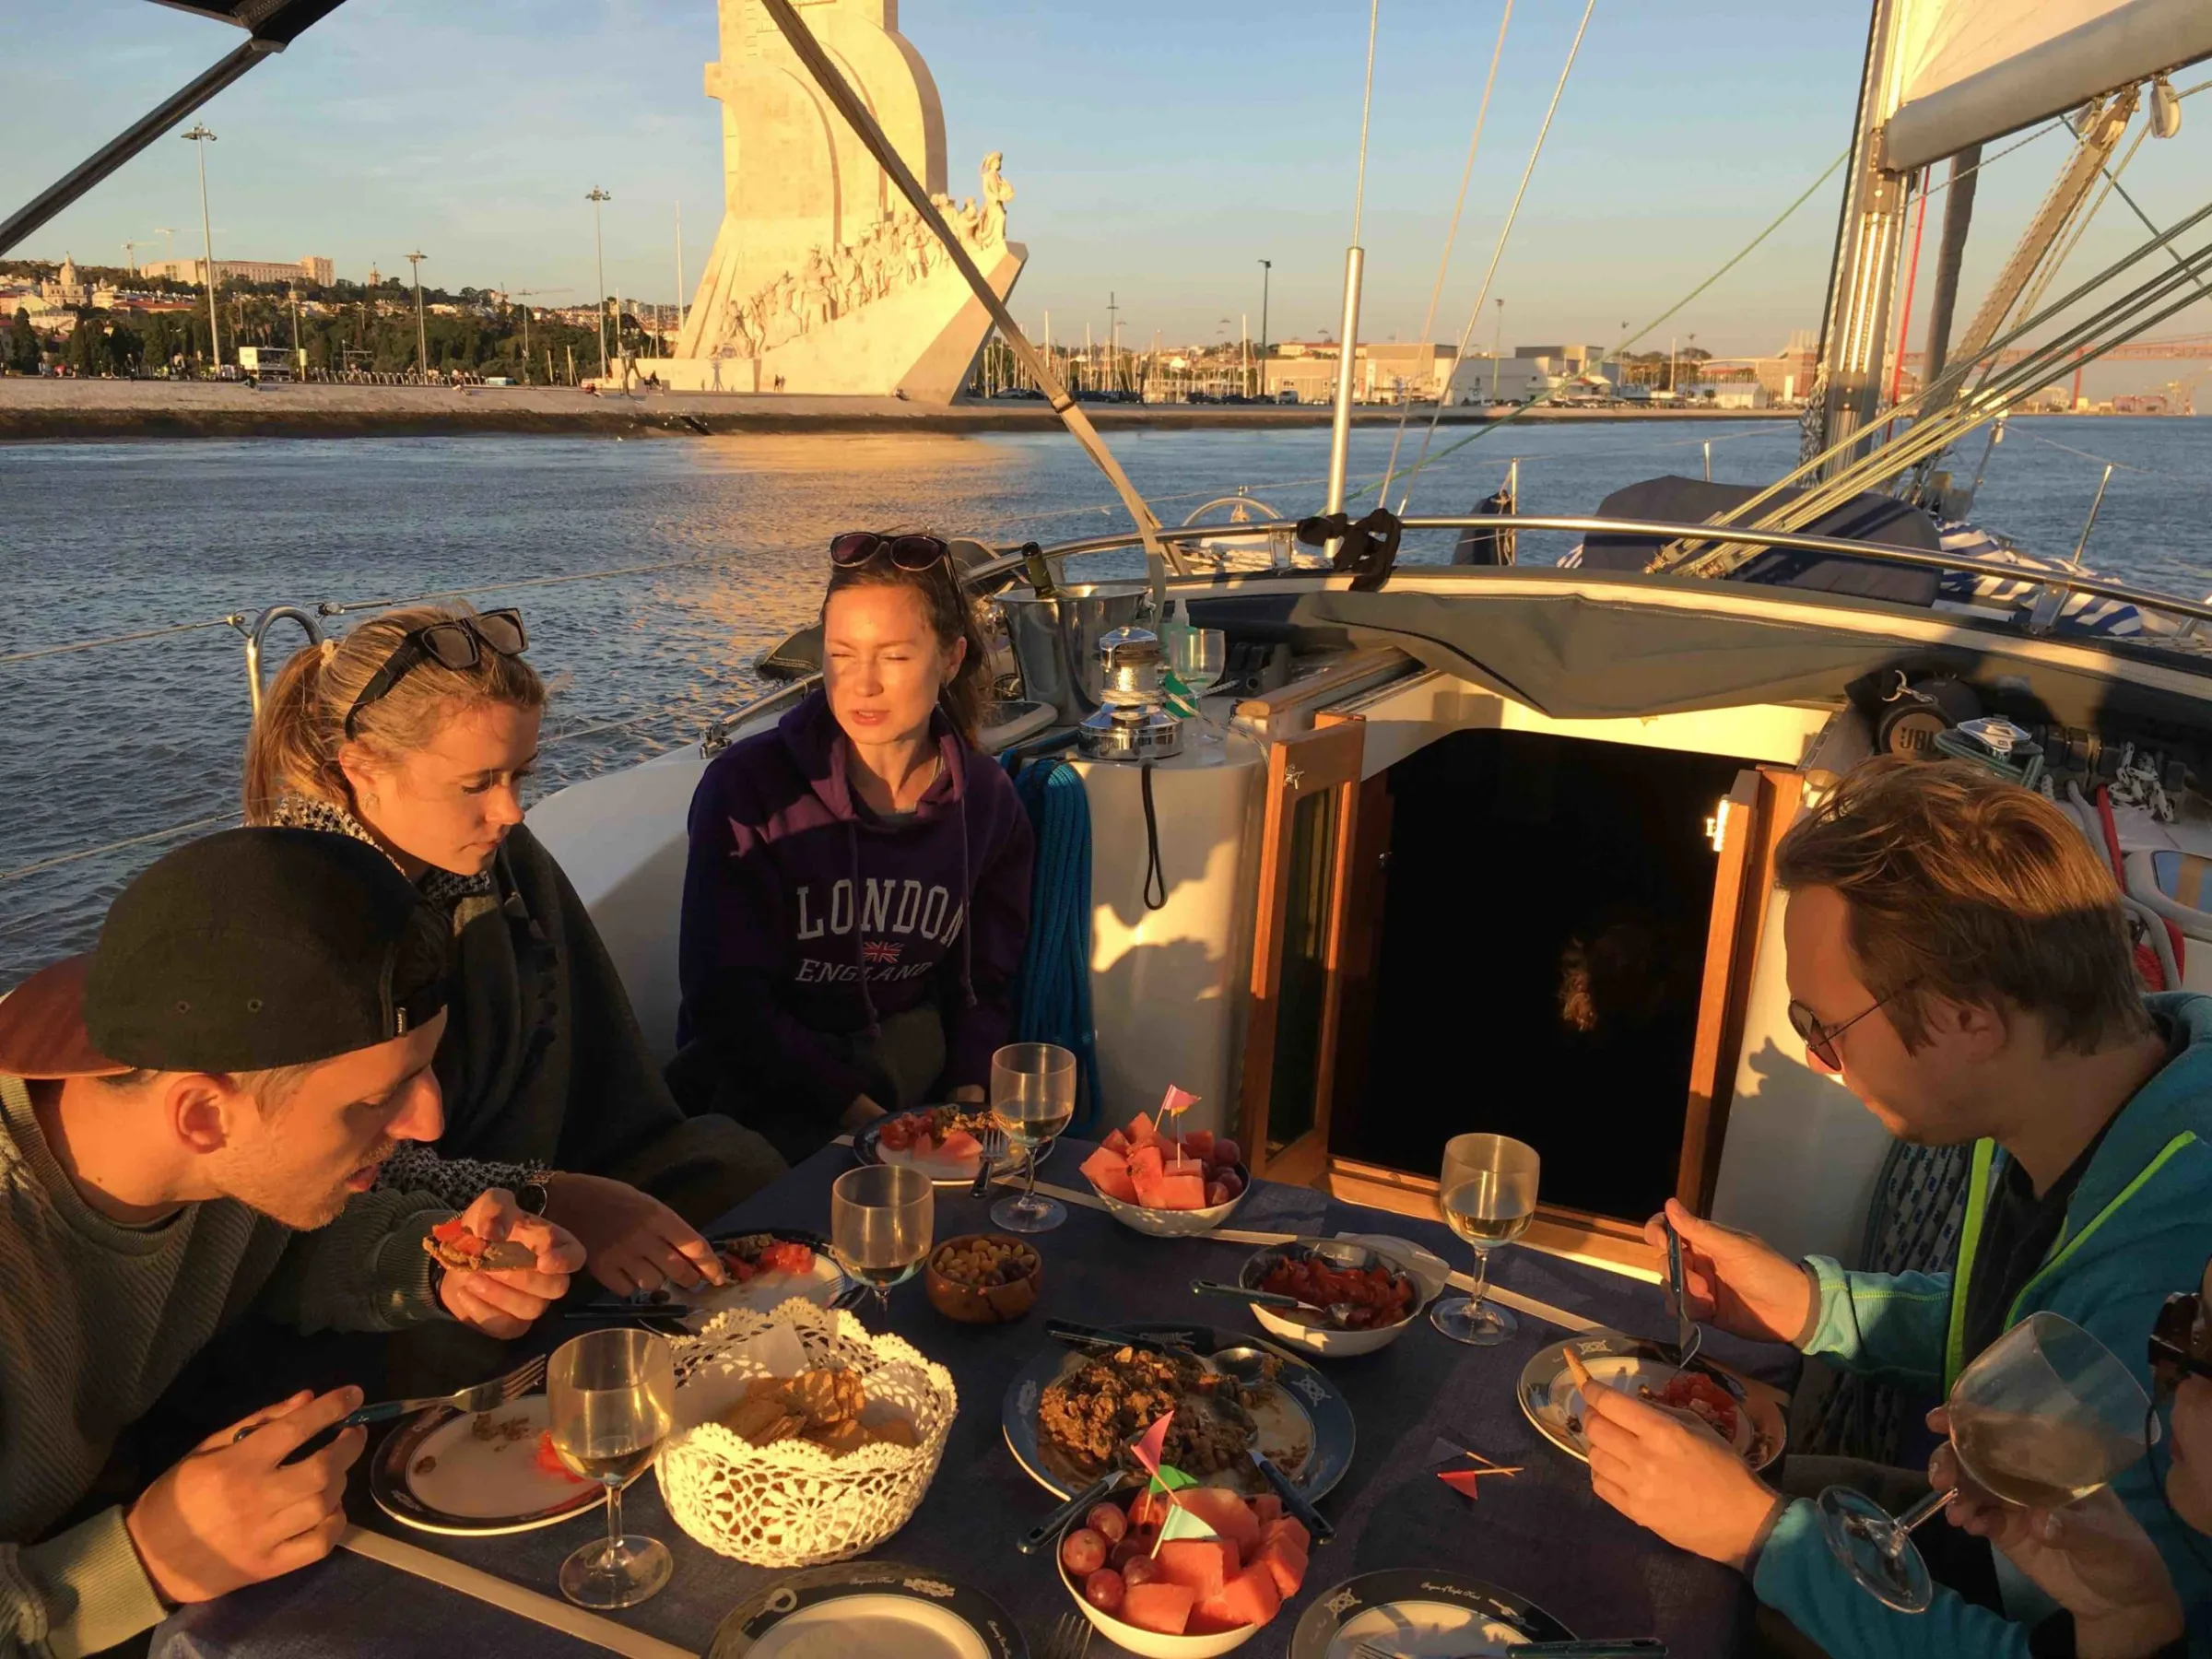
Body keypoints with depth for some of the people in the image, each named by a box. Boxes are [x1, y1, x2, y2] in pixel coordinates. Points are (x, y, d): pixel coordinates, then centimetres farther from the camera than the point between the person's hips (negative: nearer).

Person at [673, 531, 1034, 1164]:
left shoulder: (986, 800, 1)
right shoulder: (747, 787, -12)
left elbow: (983, 982, 10)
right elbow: (726, 998, -12)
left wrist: (968, 1095, -8)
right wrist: (856, 1112, -19)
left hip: (913, 1064, 4)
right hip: (766, 1082, -4)